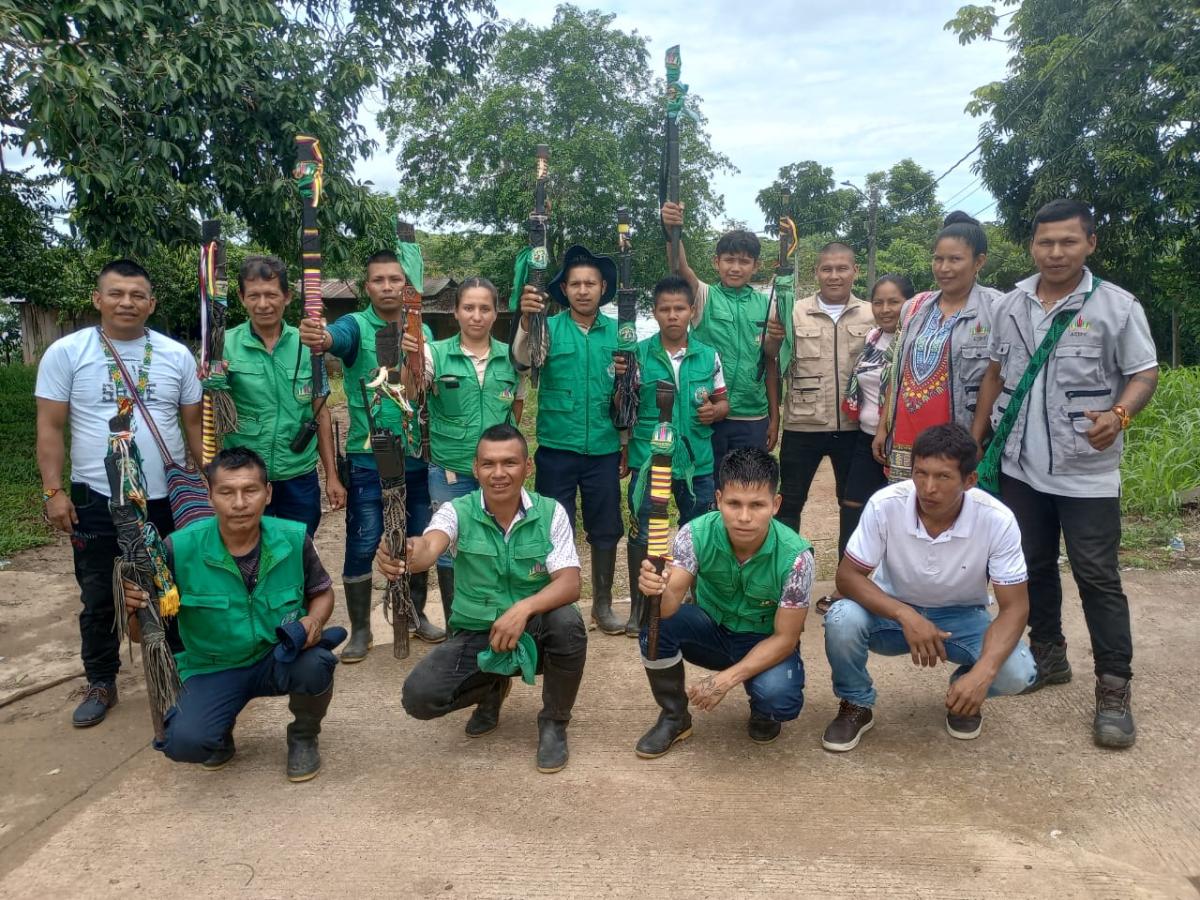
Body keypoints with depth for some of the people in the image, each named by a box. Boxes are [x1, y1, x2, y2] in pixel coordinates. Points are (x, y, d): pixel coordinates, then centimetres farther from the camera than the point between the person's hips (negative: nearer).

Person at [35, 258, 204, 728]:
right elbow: (50, 428, -3)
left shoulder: (177, 355, 2)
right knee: (98, 599, 12)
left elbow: (194, 425, 7)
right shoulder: (65, 352, -3)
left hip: (166, 497, 1)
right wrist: (53, 490, -9)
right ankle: (100, 683, 29)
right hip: (96, 499, -1)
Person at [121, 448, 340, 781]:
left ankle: (304, 737, 2)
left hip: (280, 658, 1)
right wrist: (134, 609, -34)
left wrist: (313, 621, -19)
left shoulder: (293, 539, -15)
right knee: (184, 742, -27)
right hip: (213, 670, 0)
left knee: (314, 662, -33)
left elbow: (322, 592, 4)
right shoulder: (180, 549, -18)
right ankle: (221, 730, 14)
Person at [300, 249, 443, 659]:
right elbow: (337, 336, -31)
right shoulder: (355, 325, -7)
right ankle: (360, 630, 17)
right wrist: (319, 338, -55)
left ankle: (417, 615, 32)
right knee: (362, 546, 1)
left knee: (419, 540, 14)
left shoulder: (423, 331, 5)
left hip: (417, 457, 4)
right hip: (367, 460, -4)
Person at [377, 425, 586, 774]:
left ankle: (554, 722, -4)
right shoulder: (457, 511, -11)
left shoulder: (550, 512, -10)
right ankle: (491, 688, 14)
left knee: (567, 622, -33)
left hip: (534, 634, -1)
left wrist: (524, 608, -38)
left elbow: (569, 583, -19)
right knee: (418, 696, -22)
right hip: (476, 636, 1)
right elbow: (427, 549, -33)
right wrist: (403, 557, -58)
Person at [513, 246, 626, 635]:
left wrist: (628, 447, 8)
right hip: (556, 449, -1)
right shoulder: (549, 327, -2)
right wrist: (526, 319, -41)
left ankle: (603, 604, 27)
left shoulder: (618, 332, 3)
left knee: (605, 531, 10)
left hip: (604, 450, 2)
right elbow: (523, 359, -22)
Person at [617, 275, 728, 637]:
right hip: (648, 459, -2)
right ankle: (638, 606, 21)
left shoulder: (709, 356, 2)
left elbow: (723, 402, 11)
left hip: (697, 461, 2)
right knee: (642, 533, 5)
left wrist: (715, 410, -8)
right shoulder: (638, 354, -2)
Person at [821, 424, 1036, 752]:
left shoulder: (997, 520, -25)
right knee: (842, 619, -32)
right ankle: (856, 705, -2)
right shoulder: (885, 505, -26)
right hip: (894, 612, 0)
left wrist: (983, 672, -37)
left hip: (961, 617, 1)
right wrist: (906, 615, -37)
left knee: (1016, 673, -27)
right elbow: (847, 576, -20)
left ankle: (966, 693, 11)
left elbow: (1014, 606, -20)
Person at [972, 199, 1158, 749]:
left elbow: (1144, 374, -6)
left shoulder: (1117, 306, -7)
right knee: (1033, 567, 16)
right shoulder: (1011, 306, 6)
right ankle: (1048, 655, 33)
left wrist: (1119, 415, -26)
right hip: (1021, 466, 5)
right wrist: (975, 438, 9)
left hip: (1087, 472, -4)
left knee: (1098, 578, -1)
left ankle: (1114, 688, 8)